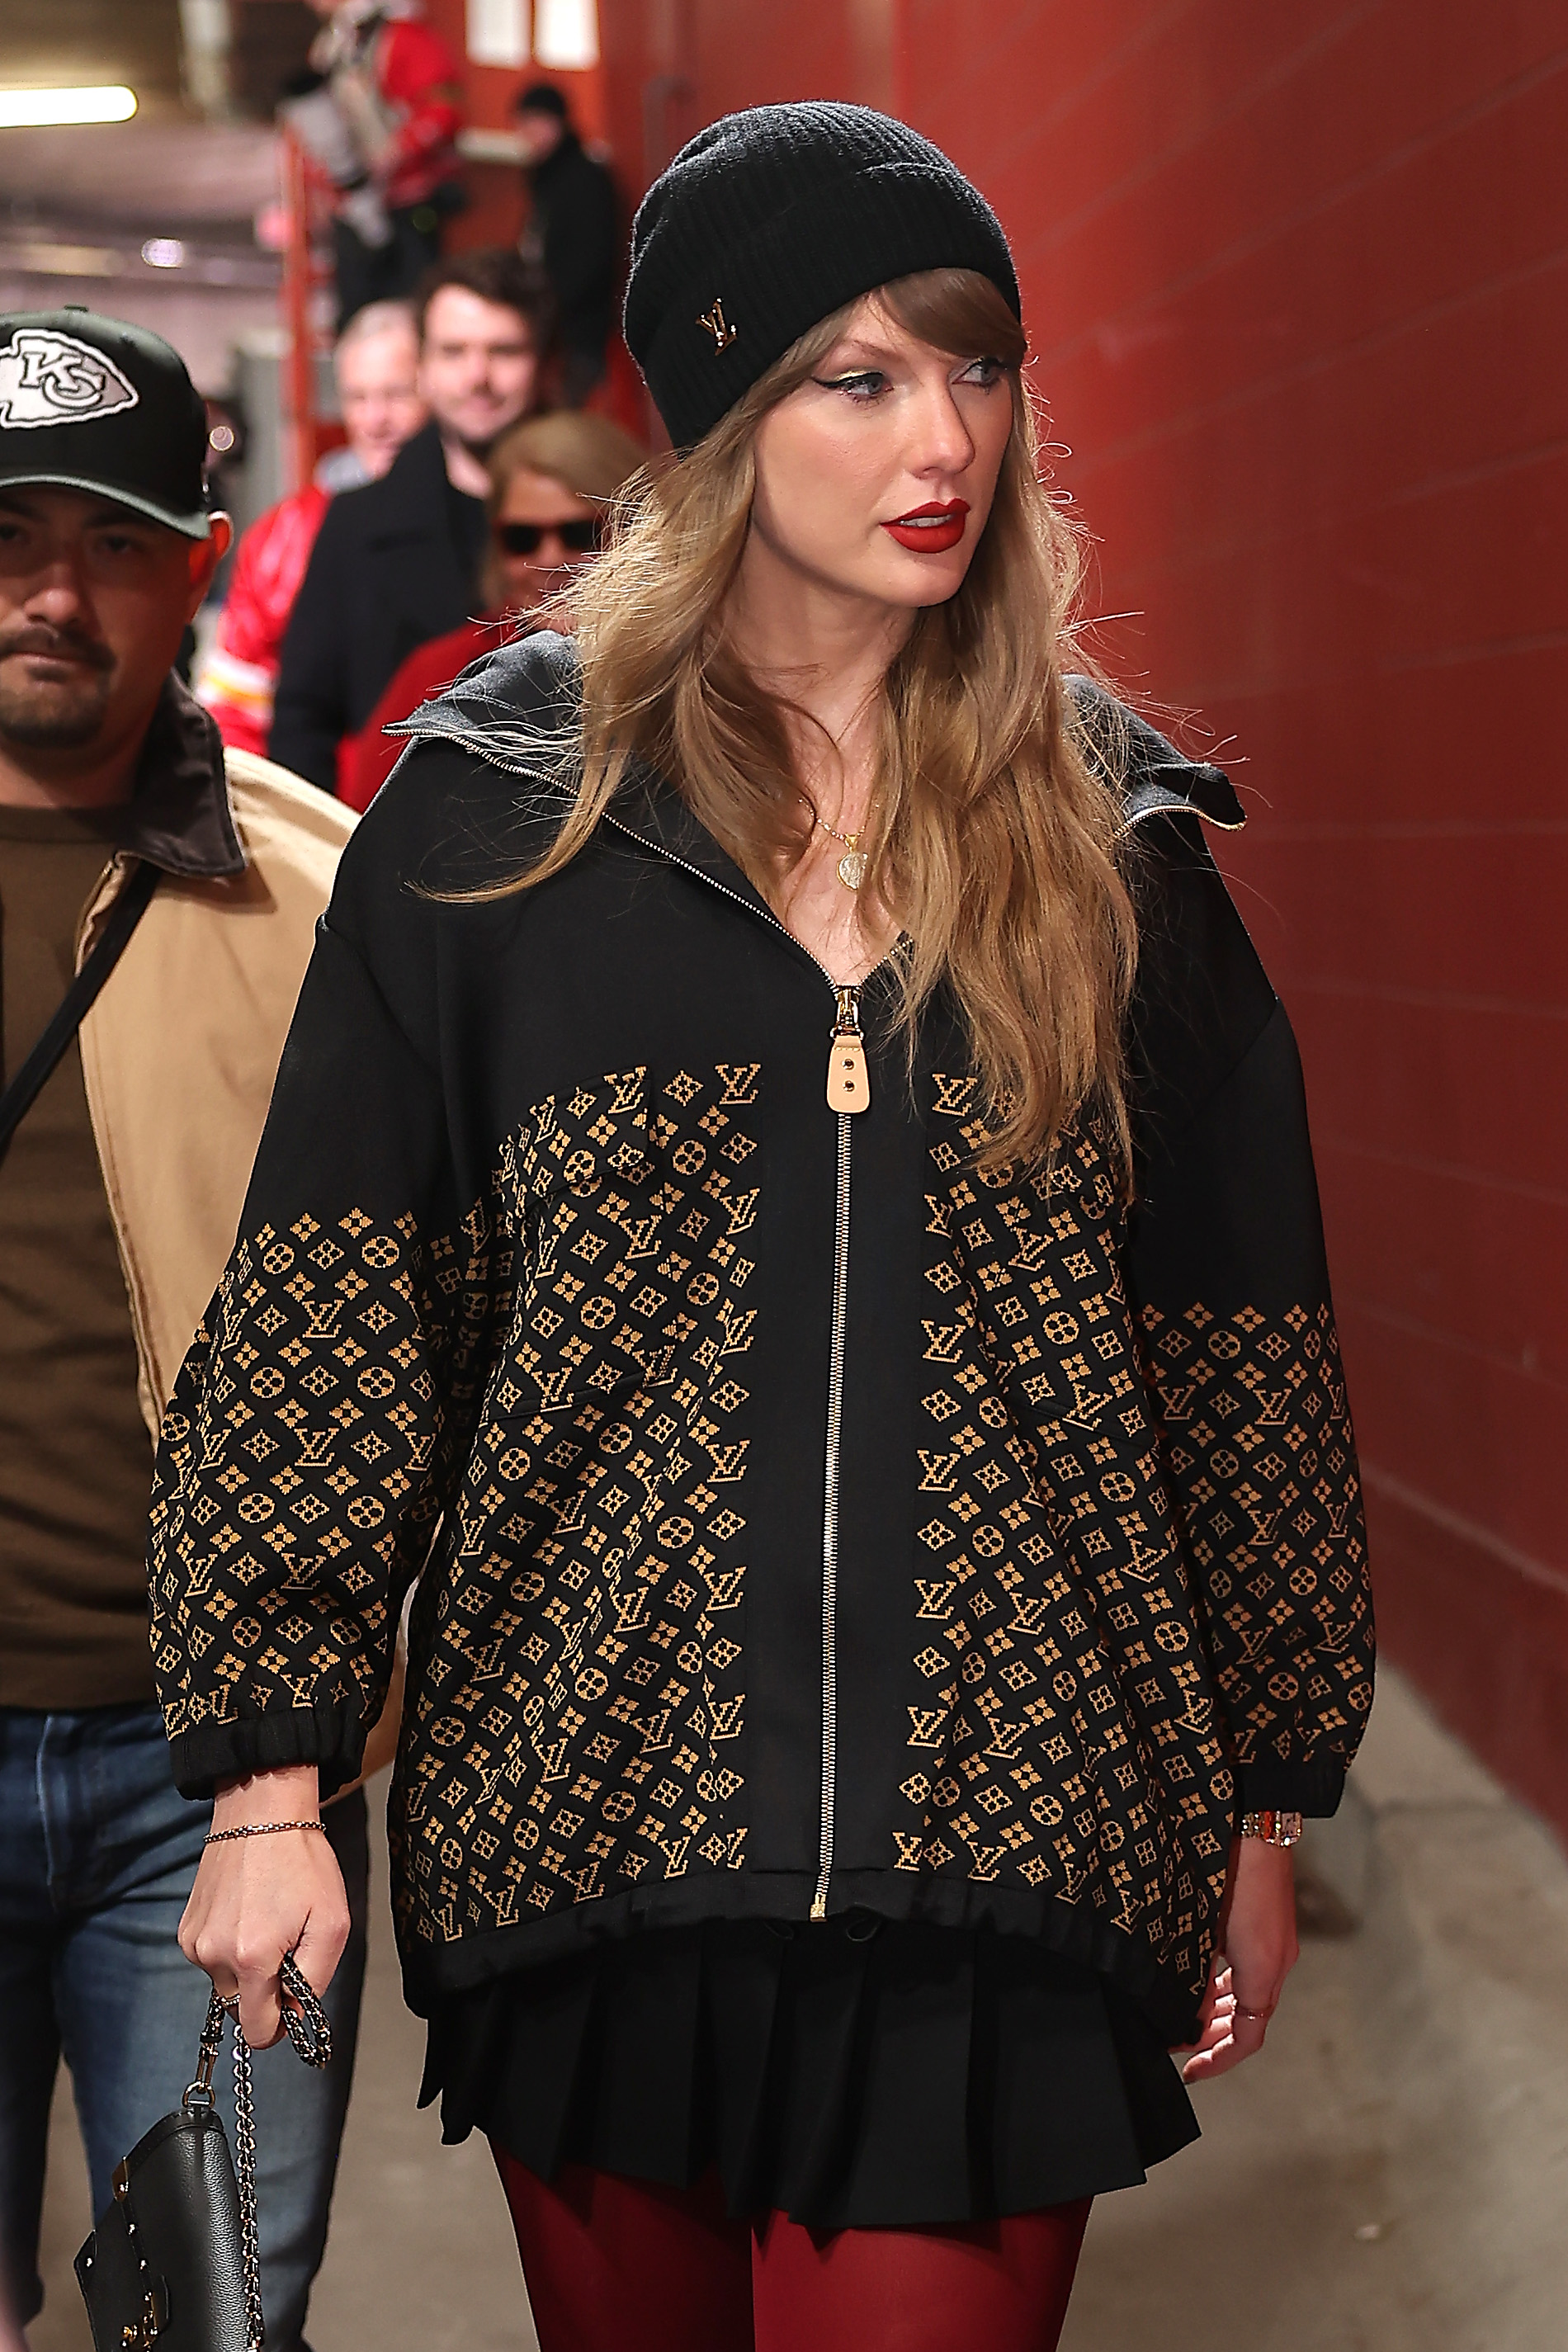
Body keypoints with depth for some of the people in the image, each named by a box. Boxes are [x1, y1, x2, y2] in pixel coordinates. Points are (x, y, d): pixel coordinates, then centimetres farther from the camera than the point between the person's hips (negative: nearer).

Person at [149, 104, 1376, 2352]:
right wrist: (270, 1772, -6)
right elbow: (326, 1308, -1)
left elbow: (1234, 1339, 10)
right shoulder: (504, 807, 1)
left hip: (995, 1831, 0)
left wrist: (1264, 1807, 11)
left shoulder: (1105, 831, 6)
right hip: (589, 1806, 0)